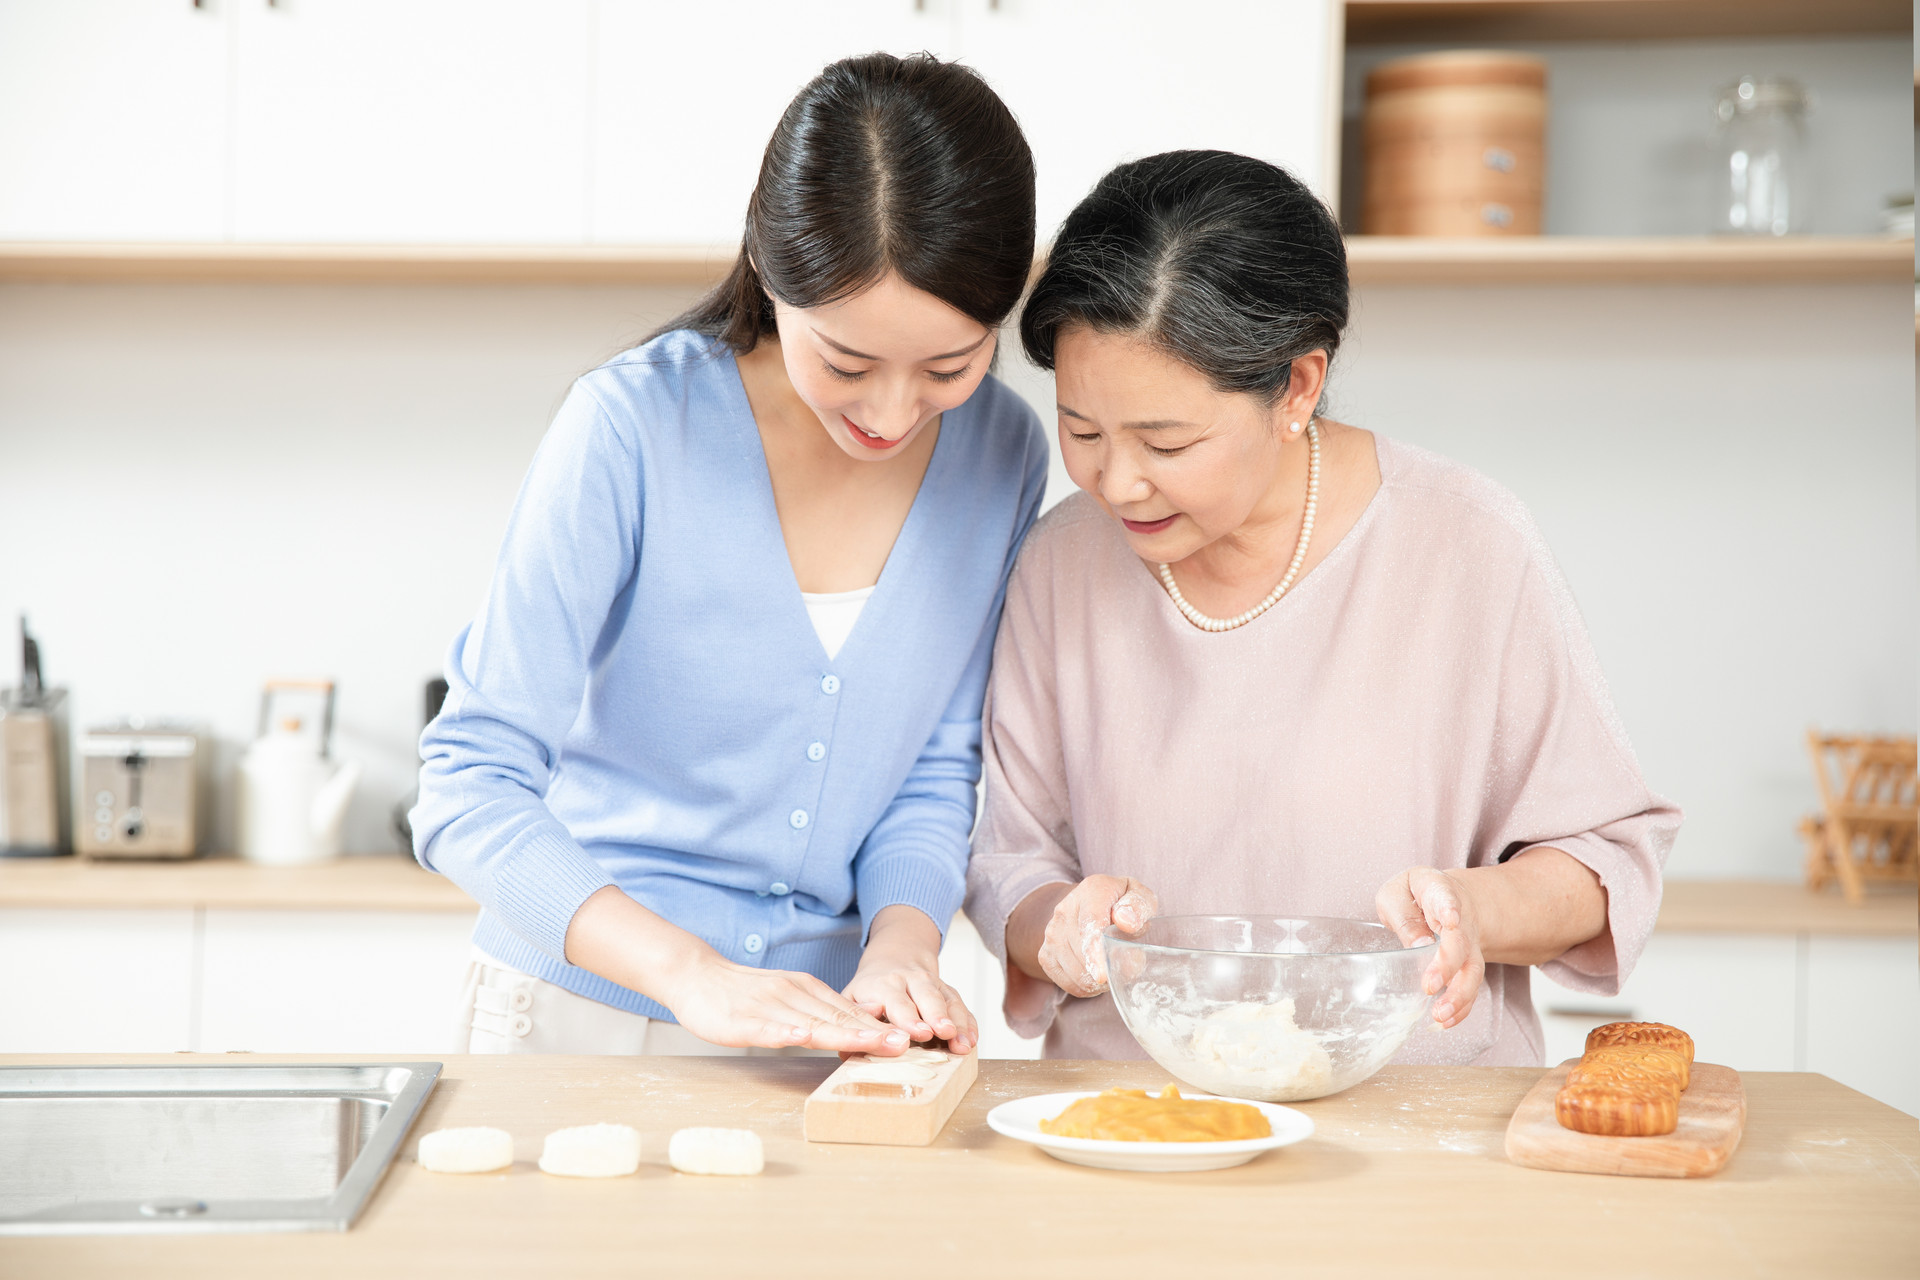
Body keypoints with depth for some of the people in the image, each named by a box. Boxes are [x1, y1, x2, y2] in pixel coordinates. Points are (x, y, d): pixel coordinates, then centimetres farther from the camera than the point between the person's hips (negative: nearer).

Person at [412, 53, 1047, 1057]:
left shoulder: (1001, 454, -3)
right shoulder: (631, 428, -16)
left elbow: (933, 773, 4)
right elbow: (470, 790, -16)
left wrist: (899, 948, -14)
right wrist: (692, 974, -26)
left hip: (822, 1031, 3)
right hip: (583, 1014, -3)